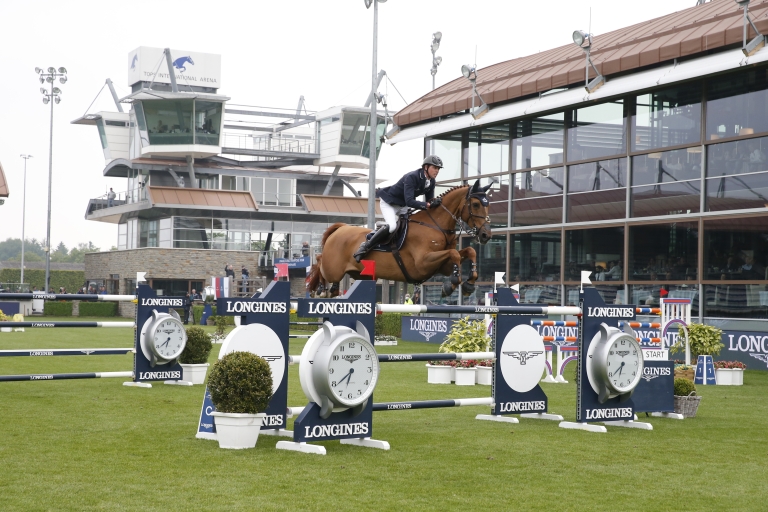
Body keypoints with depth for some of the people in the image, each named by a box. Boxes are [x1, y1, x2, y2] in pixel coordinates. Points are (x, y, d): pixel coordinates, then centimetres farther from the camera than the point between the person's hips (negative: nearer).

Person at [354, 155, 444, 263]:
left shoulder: (431, 182, -8)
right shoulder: (411, 177, -32)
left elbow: (429, 200, -1)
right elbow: (409, 201, -41)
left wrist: (435, 202, -25)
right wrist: (428, 205, -49)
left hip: (402, 205, 9)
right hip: (388, 202, -9)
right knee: (392, 226, -31)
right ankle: (365, 246, -20)